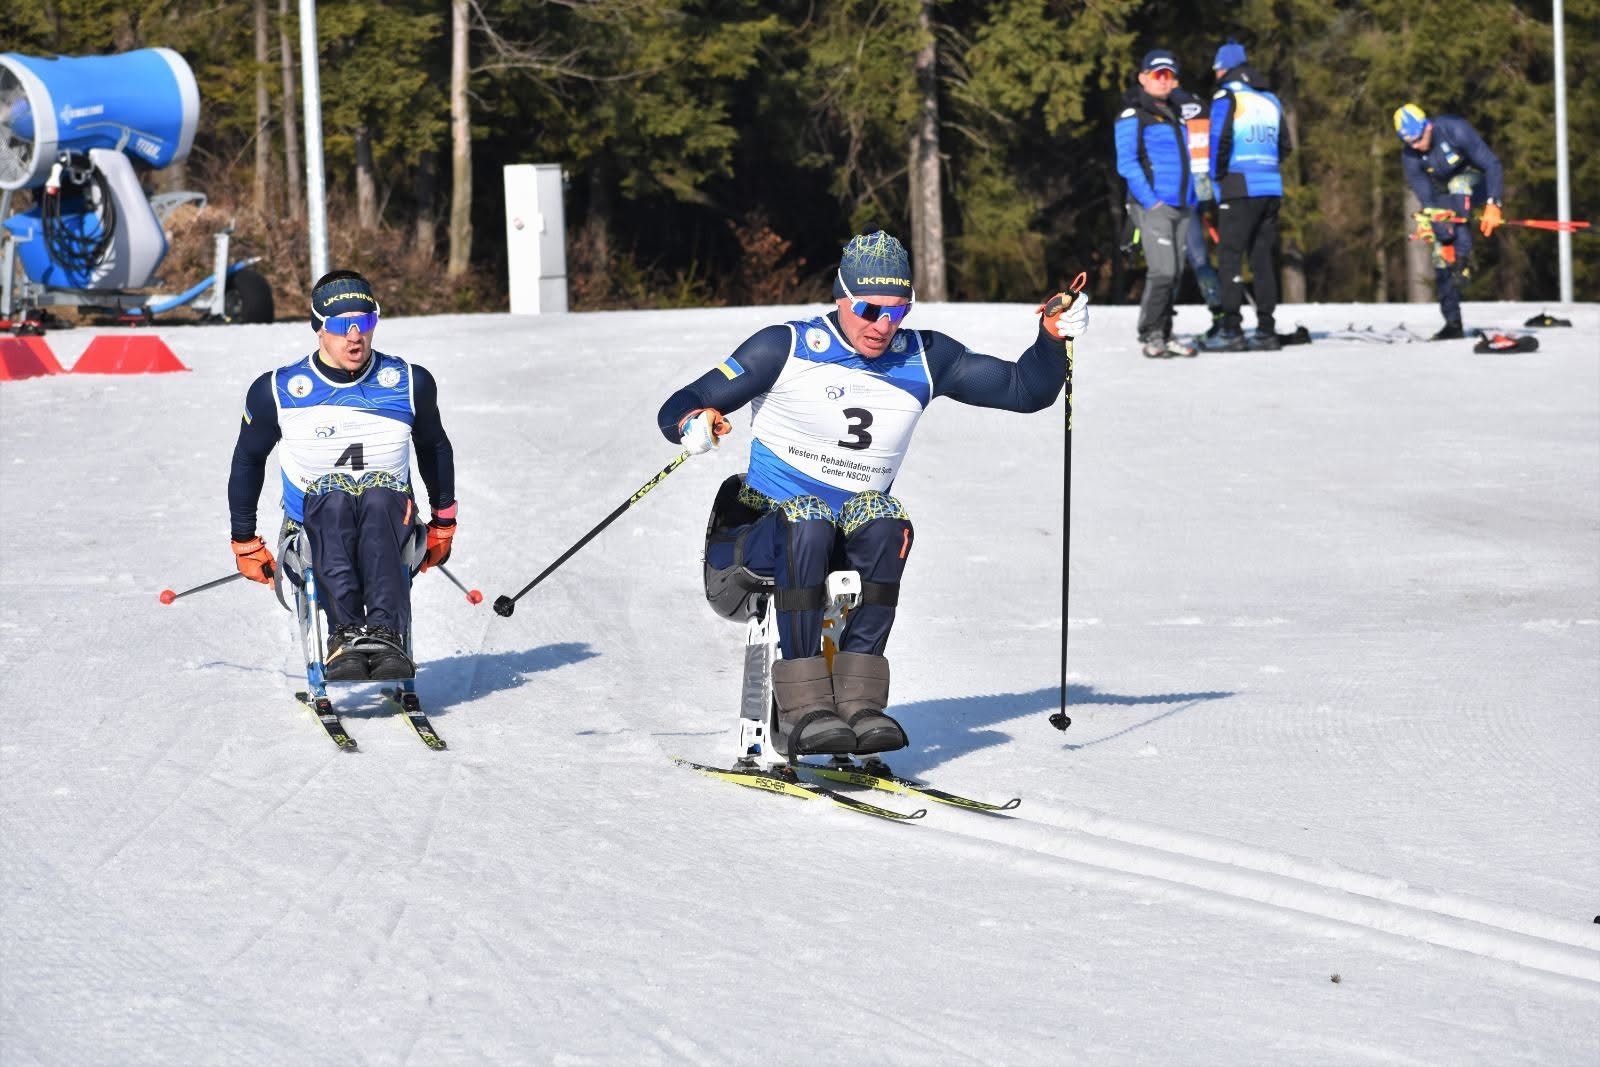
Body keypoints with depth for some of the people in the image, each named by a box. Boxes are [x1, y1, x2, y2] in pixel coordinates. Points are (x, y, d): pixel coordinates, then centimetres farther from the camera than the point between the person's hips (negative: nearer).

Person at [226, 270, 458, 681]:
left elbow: (434, 447, 22)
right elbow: (248, 460, 16)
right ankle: (345, 636, -53)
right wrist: (244, 541, 18)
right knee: (333, 501, -35)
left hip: (392, 524, 1)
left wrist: (443, 522, 24)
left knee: (379, 499, -35)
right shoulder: (277, 391, 1)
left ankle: (386, 636, -53)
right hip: (312, 529, -1)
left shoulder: (409, 383, 4)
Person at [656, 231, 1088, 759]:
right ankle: (803, 709, -40)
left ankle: (856, 698, -35)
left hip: (853, 540, 3)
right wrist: (693, 422, -31)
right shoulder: (786, 348, -6)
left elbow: (1024, 389, 9)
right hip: (766, 529, -3)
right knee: (808, 523, -36)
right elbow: (676, 410, -8)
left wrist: (1052, 338, -9)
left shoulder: (924, 358, 6)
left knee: (885, 524, -30)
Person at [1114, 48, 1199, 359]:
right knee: (1162, 271, -14)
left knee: (1175, 273, 6)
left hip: (1181, 206, 7)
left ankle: (1164, 334, 13)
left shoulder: (1176, 116, 21)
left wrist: (1192, 200, 15)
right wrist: (1150, 200, -16)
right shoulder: (1133, 116, -3)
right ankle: (1150, 336, -7)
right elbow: (1126, 164, -10)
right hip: (1152, 205, -7)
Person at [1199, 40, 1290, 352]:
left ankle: (1231, 329, -11)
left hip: (1239, 189, -6)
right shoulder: (1270, 101, 15)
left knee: (1230, 256, -5)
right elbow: (1284, 145, 17)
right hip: (1271, 187, 6)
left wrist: (1217, 181, -2)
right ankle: (1266, 329, 10)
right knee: (1263, 257, 11)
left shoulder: (1227, 97, -4)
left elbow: (1220, 141, -12)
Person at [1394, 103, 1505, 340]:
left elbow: (1492, 164, -28)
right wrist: (1443, 235, -24)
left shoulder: (1455, 130, -31)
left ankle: (1462, 261, -33)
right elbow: (1426, 200, -17)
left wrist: (1493, 205, -38)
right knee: (1441, 254, -8)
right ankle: (1453, 323, -2)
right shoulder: (1410, 156, -19)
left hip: (1474, 178, -4)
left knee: (1457, 186, -38)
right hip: (1444, 192, 4)